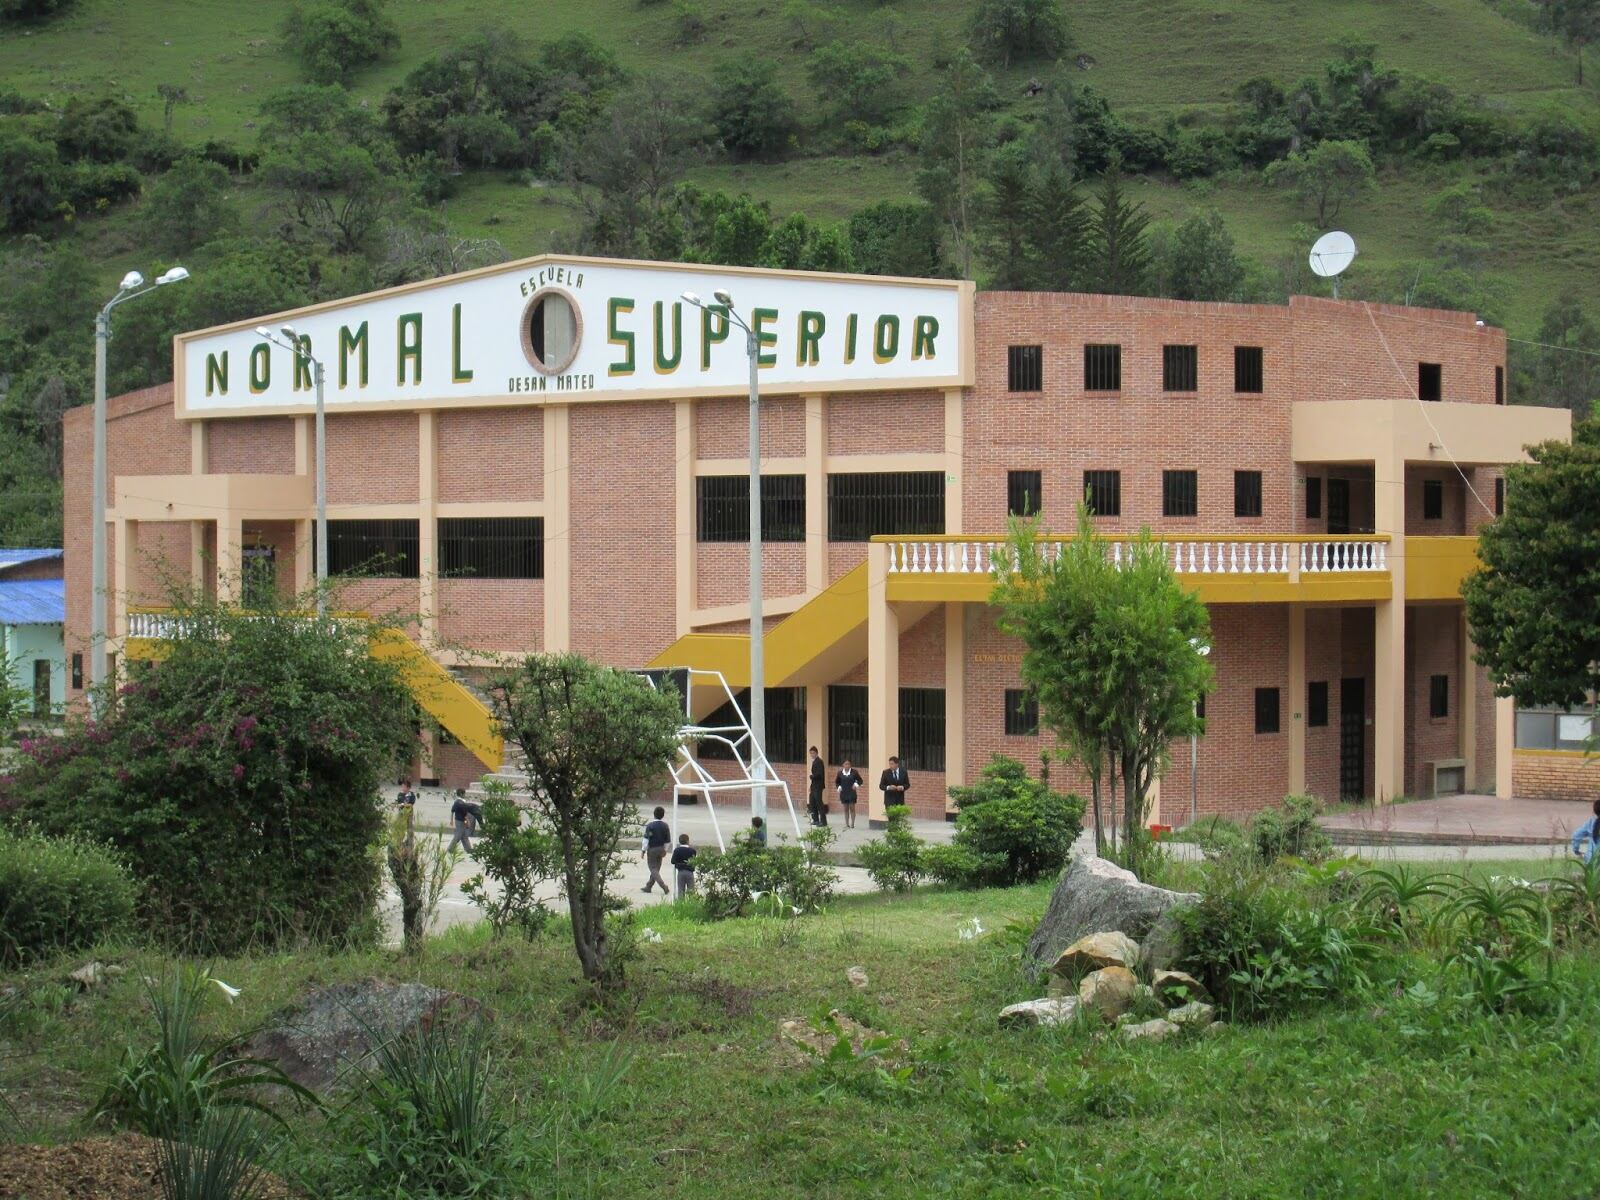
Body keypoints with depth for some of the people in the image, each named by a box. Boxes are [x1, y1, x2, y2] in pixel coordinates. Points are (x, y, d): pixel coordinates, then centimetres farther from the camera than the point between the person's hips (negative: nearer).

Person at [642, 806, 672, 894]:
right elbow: (668, 841, 5)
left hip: (652, 849, -5)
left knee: (653, 869, -2)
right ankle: (648, 886, 25)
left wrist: (643, 851, -9)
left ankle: (663, 886, -17)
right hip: (661, 849, 5)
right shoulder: (665, 826, 0)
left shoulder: (650, 826, -15)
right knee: (656, 868, 15)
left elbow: (646, 839, -16)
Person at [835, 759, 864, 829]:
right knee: (845, 809, 7)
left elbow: (860, 780, 5)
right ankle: (847, 824, 12)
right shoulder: (840, 773, 3)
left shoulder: (854, 772, -4)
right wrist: (839, 787, -2)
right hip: (843, 793, 2)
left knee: (852, 809, 0)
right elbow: (837, 782, 15)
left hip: (851, 793, -2)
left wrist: (856, 784, -12)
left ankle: (852, 824, 5)